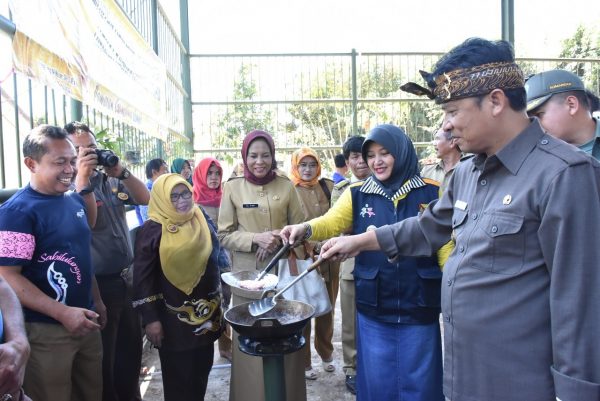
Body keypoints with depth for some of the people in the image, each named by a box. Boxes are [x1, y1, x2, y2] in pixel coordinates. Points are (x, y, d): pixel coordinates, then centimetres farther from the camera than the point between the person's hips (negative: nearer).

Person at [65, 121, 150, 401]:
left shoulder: (110, 180, 9)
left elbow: (146, 199, 2)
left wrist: (121, 172, -10)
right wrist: (83, 180, -26)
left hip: (126, 280, 7)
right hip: (98, 285, -7)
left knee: (132, 349, 21)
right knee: (104, 358, 10)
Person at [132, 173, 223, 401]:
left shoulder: (201, 221, 3)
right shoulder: (152, 230, -13)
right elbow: (142, 278, -13)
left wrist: (217, 302, 14)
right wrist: (150, 319, -15)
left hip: (206, 313, 5)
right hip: (173, 318, -5)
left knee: (202, 371, 18)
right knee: (178, 378, 8)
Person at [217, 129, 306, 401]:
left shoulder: (286, 186, 1)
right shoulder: (233, 187, -2)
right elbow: (224, 235, -2)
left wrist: (280, 237, -13)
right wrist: (256, 238, -17)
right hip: (248, 271, -1)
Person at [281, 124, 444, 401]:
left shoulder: (431, 192, -2)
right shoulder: (357, 194, 2)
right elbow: (330, 223, -9)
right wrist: (305, 228, -30)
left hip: (419, 308, -1)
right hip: (373, 309, 1)